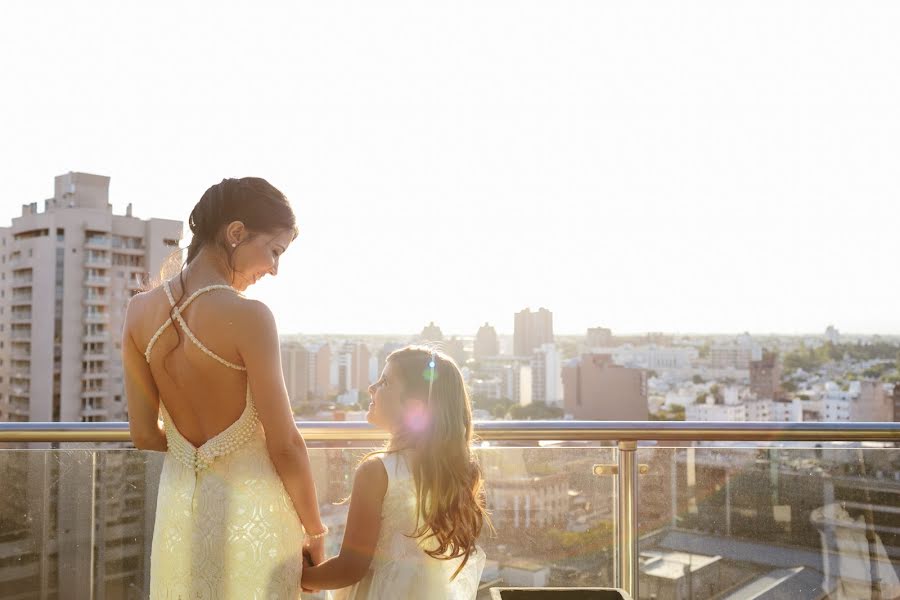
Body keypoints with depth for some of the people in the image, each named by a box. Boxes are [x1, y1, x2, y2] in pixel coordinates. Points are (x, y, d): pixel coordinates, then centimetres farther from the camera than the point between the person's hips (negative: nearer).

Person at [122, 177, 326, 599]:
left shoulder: (140, 310, -1)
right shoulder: (247, 315, -19)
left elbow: (144, 435, 3)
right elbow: (285, 445, -16)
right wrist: (315, 532, -3)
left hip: (179, 504, 6)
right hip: (250, 509, -5)